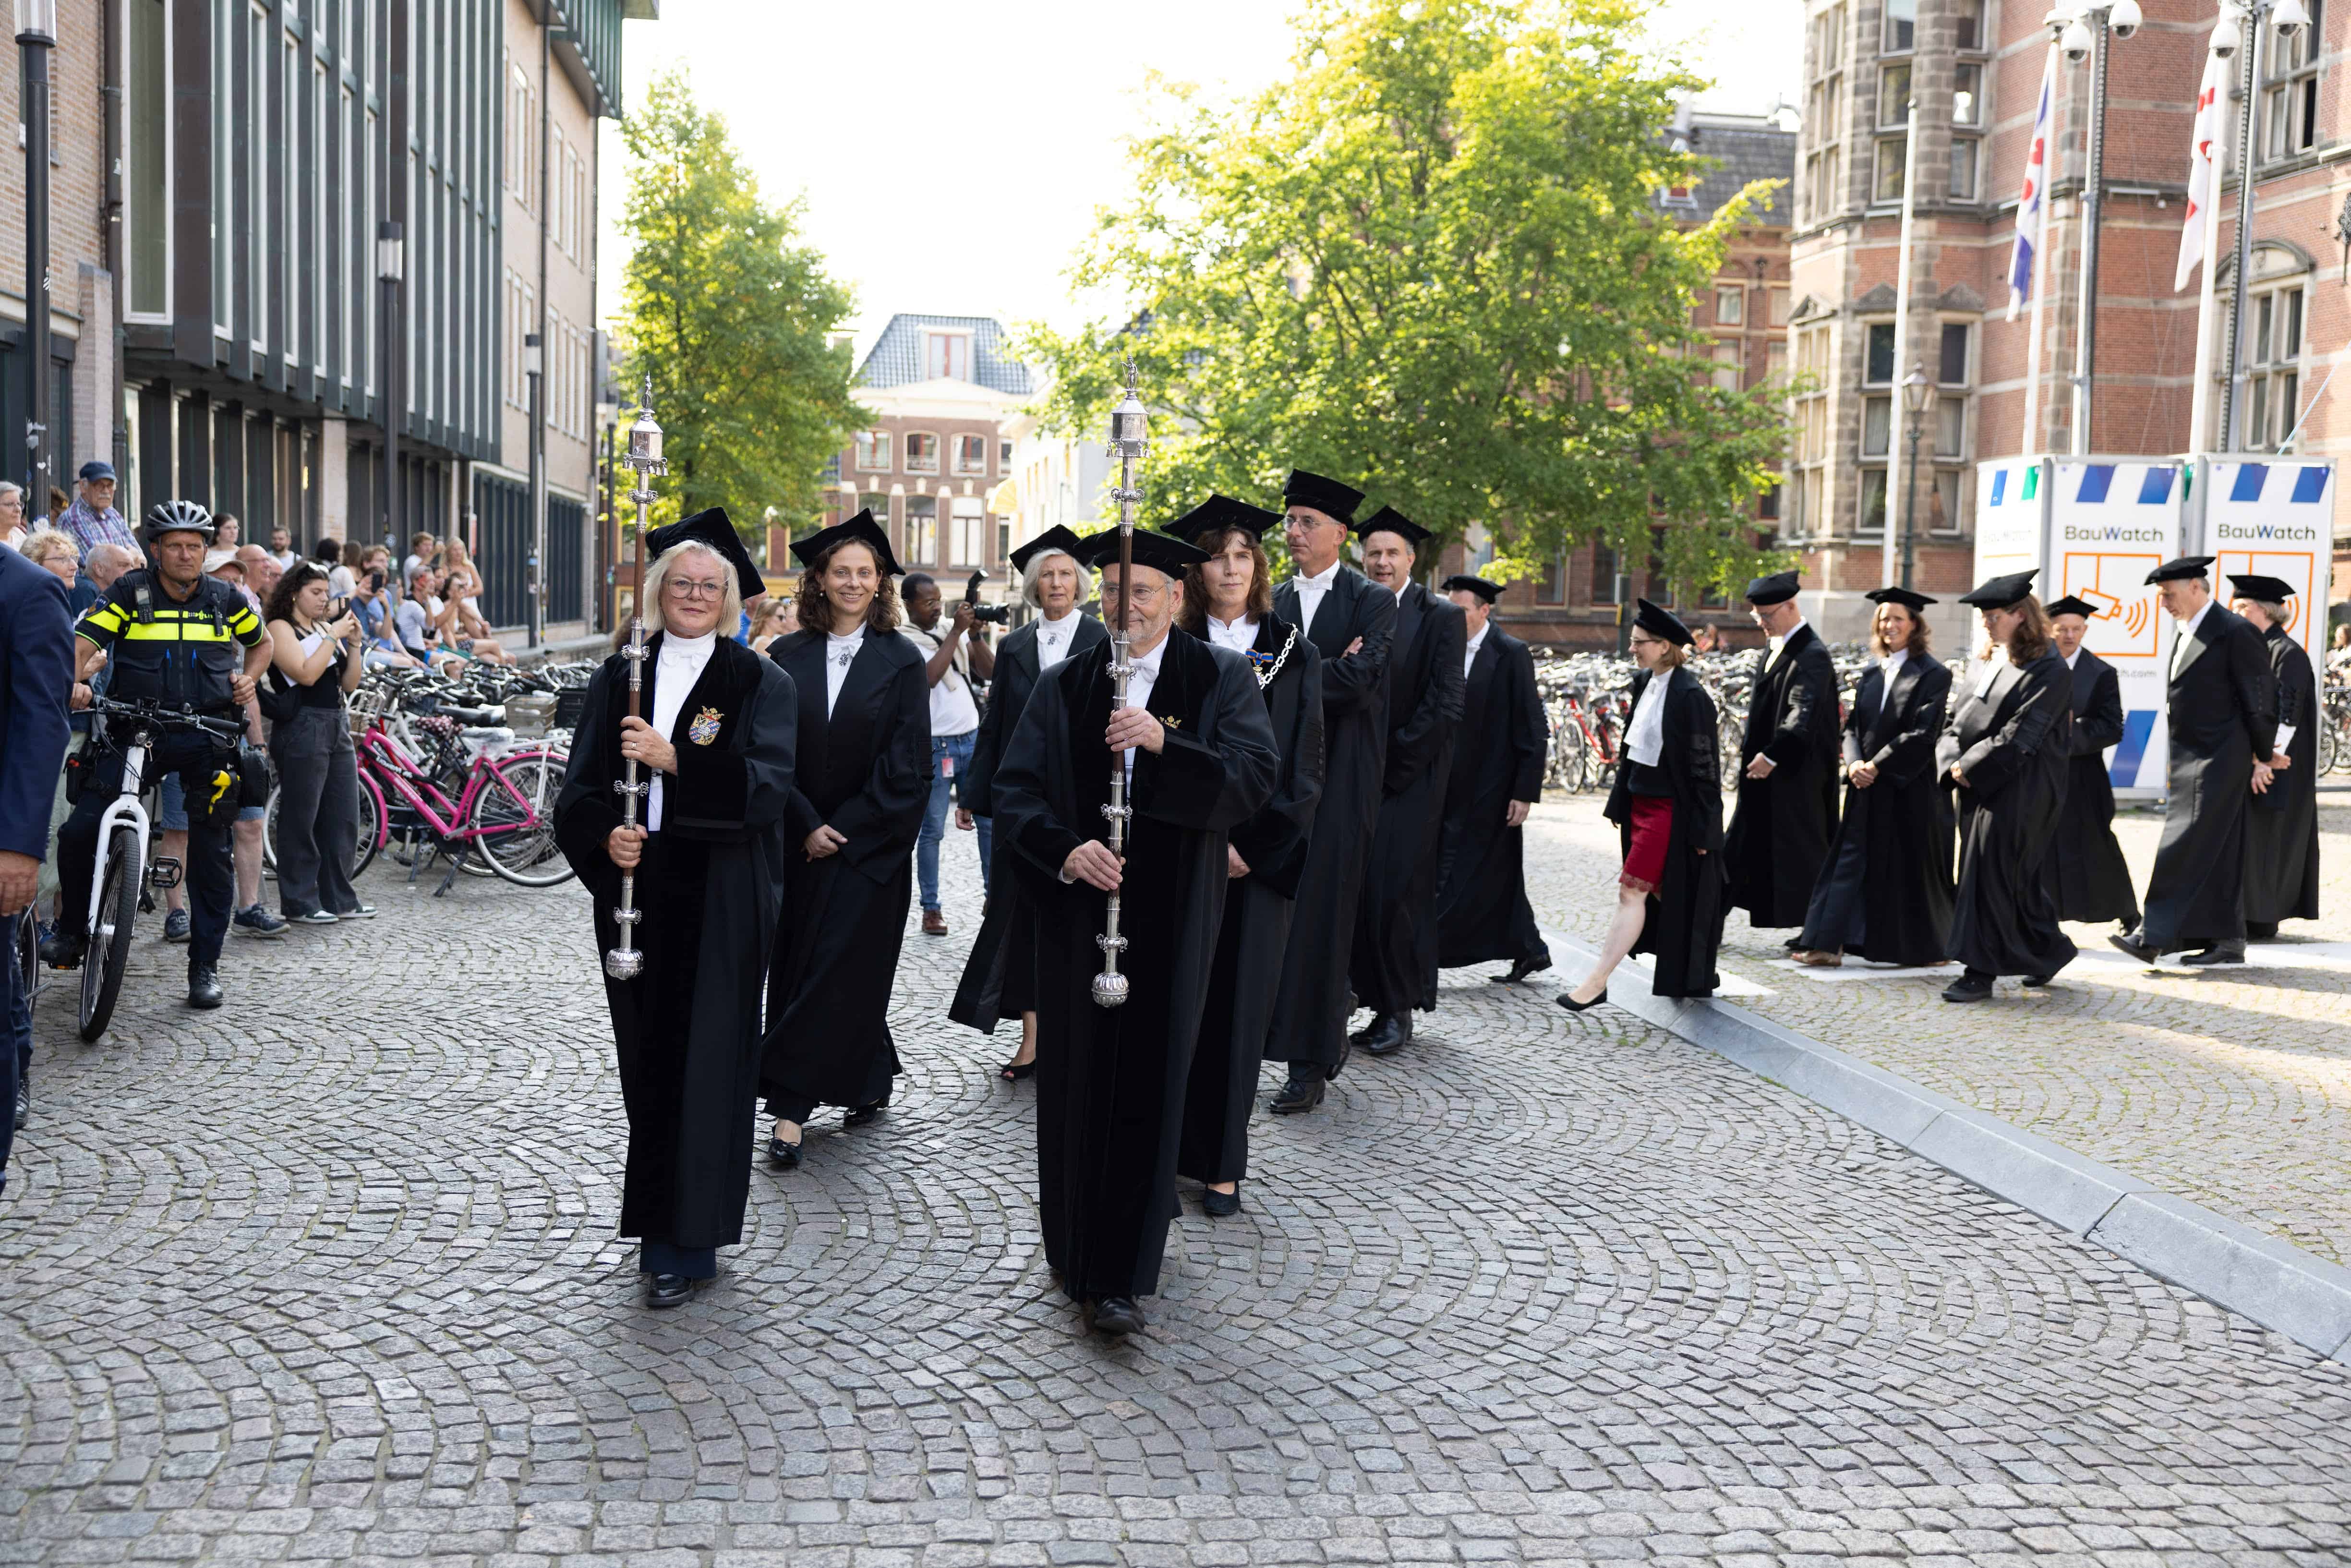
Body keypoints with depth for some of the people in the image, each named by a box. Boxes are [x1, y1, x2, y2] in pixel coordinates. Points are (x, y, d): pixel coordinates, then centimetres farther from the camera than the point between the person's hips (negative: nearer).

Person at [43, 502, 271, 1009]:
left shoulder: (225, 599, 7)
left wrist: (248, 678, 7)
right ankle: (73, 932, 11)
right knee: (79, 831, -13)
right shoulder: (130, 593, 0)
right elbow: (82, 647, -10)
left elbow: (262, 642, 25)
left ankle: (205, 965, 13)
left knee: (211, 853, 2)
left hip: (207, 738, 1)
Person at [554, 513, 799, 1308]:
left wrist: (674, 759, -24)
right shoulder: (618, 679, 10)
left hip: (721, 902, -3)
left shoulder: (760, 684, -1)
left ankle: (686, 1242, 5)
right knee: (647, 1056, 7)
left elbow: (767, 787, -13)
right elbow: (580, 790, 8)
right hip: (636, 894, 4)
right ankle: (660, 1224, 21)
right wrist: (604, 837, -13)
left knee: (705, 1058, -3)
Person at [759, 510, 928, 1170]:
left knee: (839, 971, -6)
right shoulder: (788, 657, 4)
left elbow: (907, 766, -6)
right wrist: (808, 825, -9)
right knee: (797, 967, 6)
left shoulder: (901, 662, -2)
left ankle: (792, 1107, -3)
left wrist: (845, 830, -10)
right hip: (800, 842, 3)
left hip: (871, 845, -3)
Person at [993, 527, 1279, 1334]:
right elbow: (1015, 789, 3)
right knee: (1075, 1079, 6)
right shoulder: (1064, 687, 8)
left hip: (1171, 918, -2)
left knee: (1148, 1085, -3)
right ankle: (1074, 1247, 23)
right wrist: (1064, 849, -16)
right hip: (1078, 907, 2)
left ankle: (1119, 1275, 3)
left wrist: (1164, 743, -24)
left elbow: (1256, 778, -11)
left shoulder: (1222, 679, 1)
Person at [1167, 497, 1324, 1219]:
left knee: (1238, 999, 1)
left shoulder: (1294, 657, 4)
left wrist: (1254, 847, -10)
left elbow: (1303, 765, 0)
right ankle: (1174, 1149, 11)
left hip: (1260, 852, -1)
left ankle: (1223, 1163, 9)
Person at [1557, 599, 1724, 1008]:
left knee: (1632, 891, -8)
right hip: (1641, 802, 9)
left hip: (1668, 808, -9)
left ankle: (1597, 982, -7)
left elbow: (1703, 764, -16)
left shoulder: (1689, 696, -18)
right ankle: (1692, 973, 28)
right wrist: (1620, 803, 16)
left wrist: (1701, 830, -15)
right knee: (1662, 892, 15)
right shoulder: (1643, 683, 7)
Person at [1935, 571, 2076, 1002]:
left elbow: (2020, 736, -19)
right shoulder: (1990, 665, 13)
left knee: (1991, 876, -8)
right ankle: (2048, 952, 29)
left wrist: (1970, 767, -15)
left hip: (2017, 793, -8)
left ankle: (1981, 973, -5)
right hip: (1979, 788, 8)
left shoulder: (2049, 671, -12)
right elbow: (1956, 720, 12)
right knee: (2021, 877, 15)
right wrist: (1954, 761, -6)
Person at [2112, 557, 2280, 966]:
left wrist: (2262, 757, -7)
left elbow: (2260, 699, -11)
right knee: (2213, 852, 11)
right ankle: (2226, 942, 16)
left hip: (2219, 762, -9)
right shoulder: (2185, 634, 14)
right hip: (2191, 760, 9)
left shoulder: (2236, 632, -12)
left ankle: (2154, 936, -13)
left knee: (2186, 846, -11)